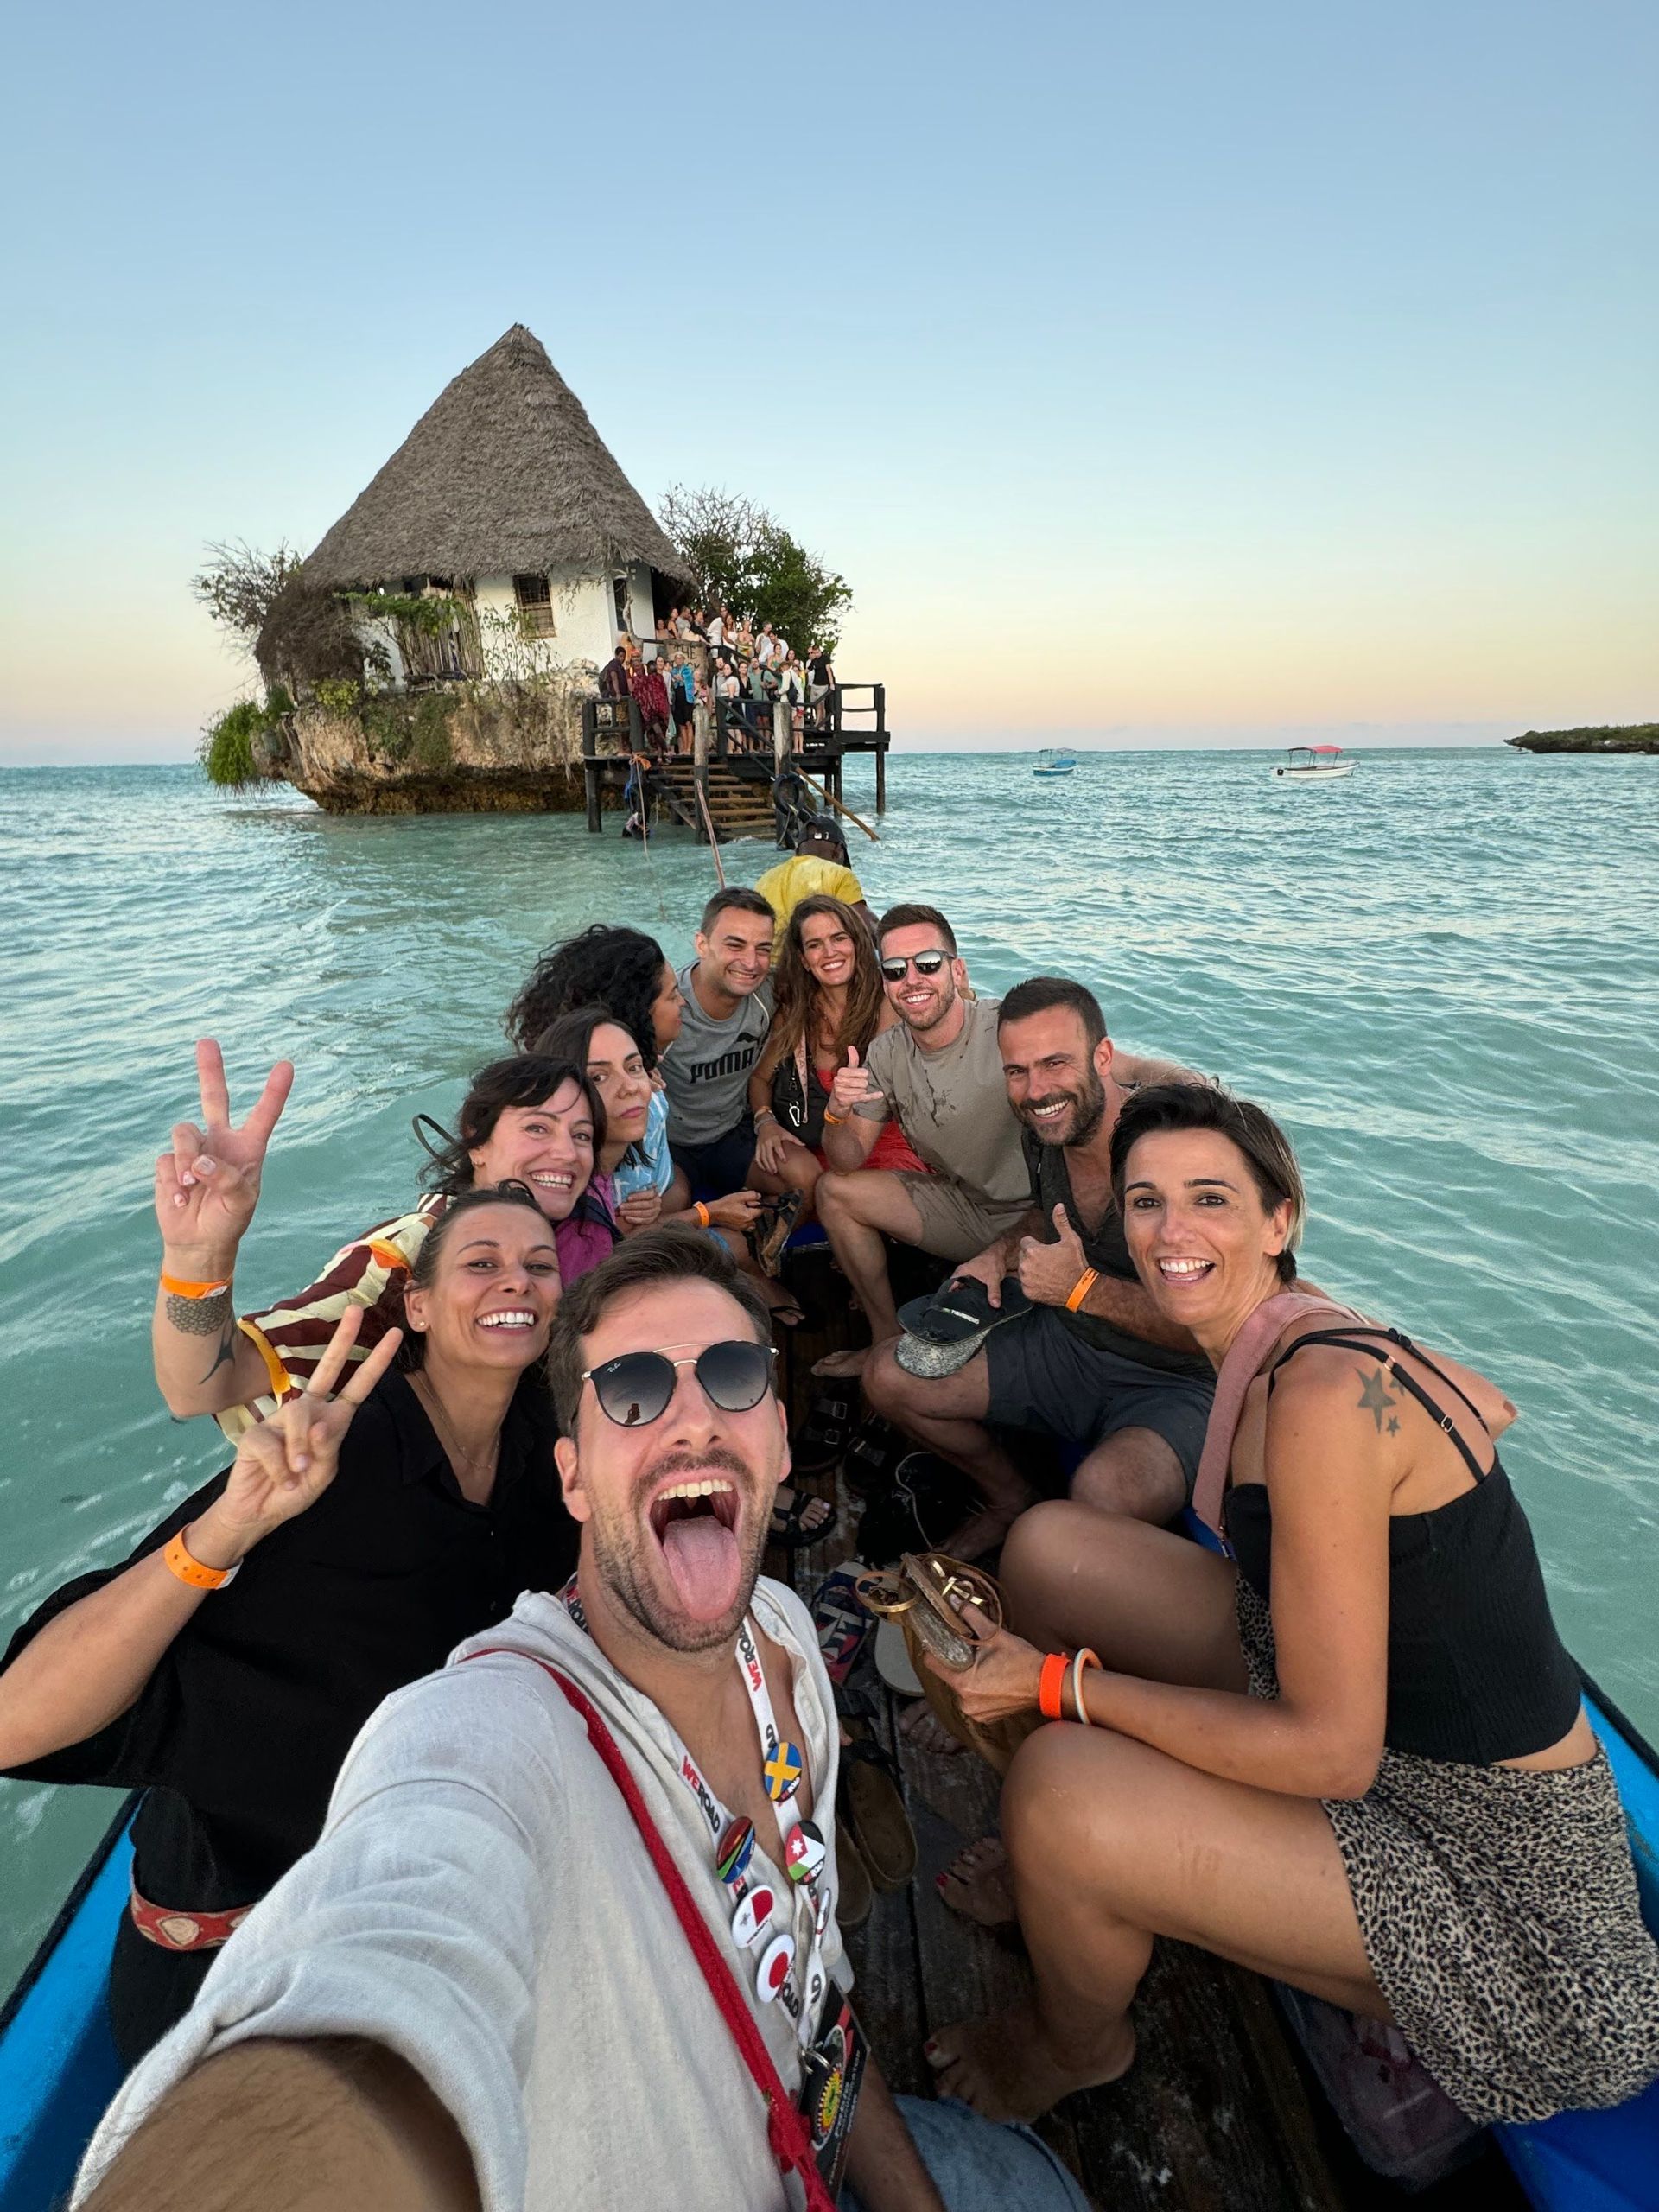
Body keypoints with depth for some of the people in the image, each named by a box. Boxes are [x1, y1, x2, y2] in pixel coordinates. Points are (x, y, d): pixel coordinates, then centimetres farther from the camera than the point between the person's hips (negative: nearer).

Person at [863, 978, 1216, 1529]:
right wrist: (1000, 1256, 0)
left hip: (1176, 1382, -6)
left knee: (1104, 1492, -37)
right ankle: (1013, 1501, 22)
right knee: (888, 1378, 1)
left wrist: (1083, 1289, -26)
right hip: (1064, 1343, 7)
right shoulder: (1045, 1131, -3)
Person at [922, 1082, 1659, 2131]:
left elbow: (1332, 1752, -28)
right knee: (1048, 1544, 2)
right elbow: (1490, 1410, 17)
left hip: (1486, 1846, -9)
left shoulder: (1324, 1394, -30)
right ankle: (1081, 1860, 26)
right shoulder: (1314, 1333, -4)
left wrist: (1059, 1681, -21)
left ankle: (1079, 2046, 11)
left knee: (1058, 1784, -29)